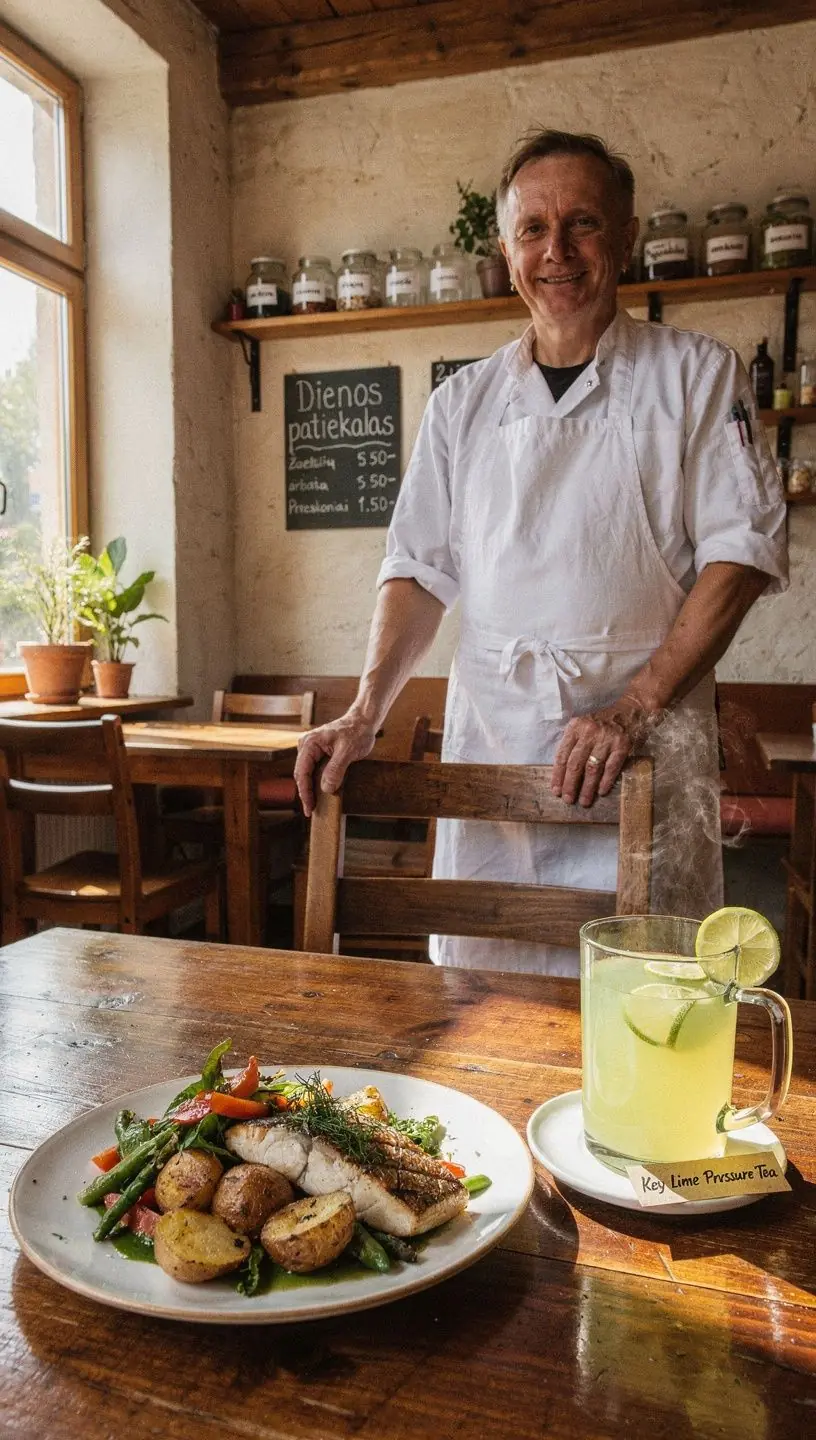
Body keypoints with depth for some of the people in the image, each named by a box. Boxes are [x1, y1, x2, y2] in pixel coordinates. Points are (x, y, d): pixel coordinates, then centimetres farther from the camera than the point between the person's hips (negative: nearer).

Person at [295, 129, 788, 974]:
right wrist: (365, 715, -1)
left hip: (646, 738, -2)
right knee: (477, 986, 5)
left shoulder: (696, 376, 5)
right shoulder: (464, 403, 13)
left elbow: (743, 550, -3)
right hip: (489, 739, 3)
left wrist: (635, 708, -13)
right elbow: (420, 568, 11)